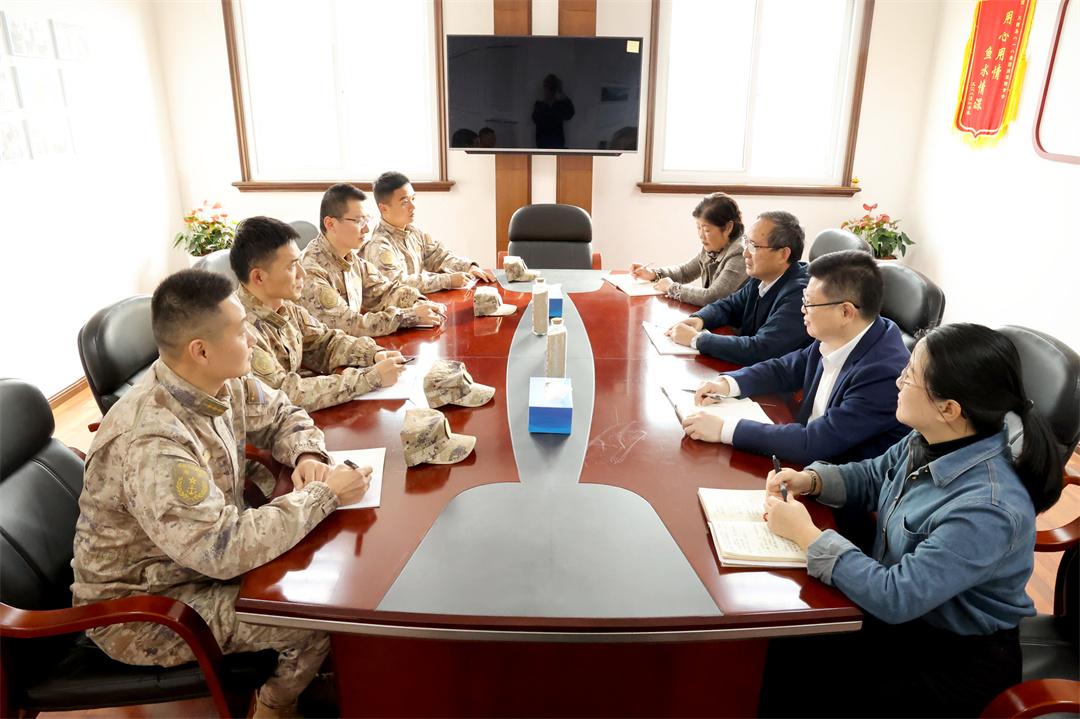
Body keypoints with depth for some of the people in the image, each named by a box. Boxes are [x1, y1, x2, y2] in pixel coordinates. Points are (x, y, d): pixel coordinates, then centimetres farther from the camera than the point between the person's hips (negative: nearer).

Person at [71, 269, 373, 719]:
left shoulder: (223, 383, -10)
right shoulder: (151, 444, -35)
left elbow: (281, 416, 8)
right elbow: (224, 550, -38)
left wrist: (307, 454, -14)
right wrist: (323, 494, -30)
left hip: (205, 559, 8)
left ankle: (307, 677, 25)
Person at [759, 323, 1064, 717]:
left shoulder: (987, 511, -34)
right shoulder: (929, 442, -11)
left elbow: (895, 597, -32)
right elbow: (871, 477, 9)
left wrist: (806, 533, -24)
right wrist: (810, 479, -10)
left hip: (953, 661, -6)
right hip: (901, 615, 6)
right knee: (779, 651, 0)